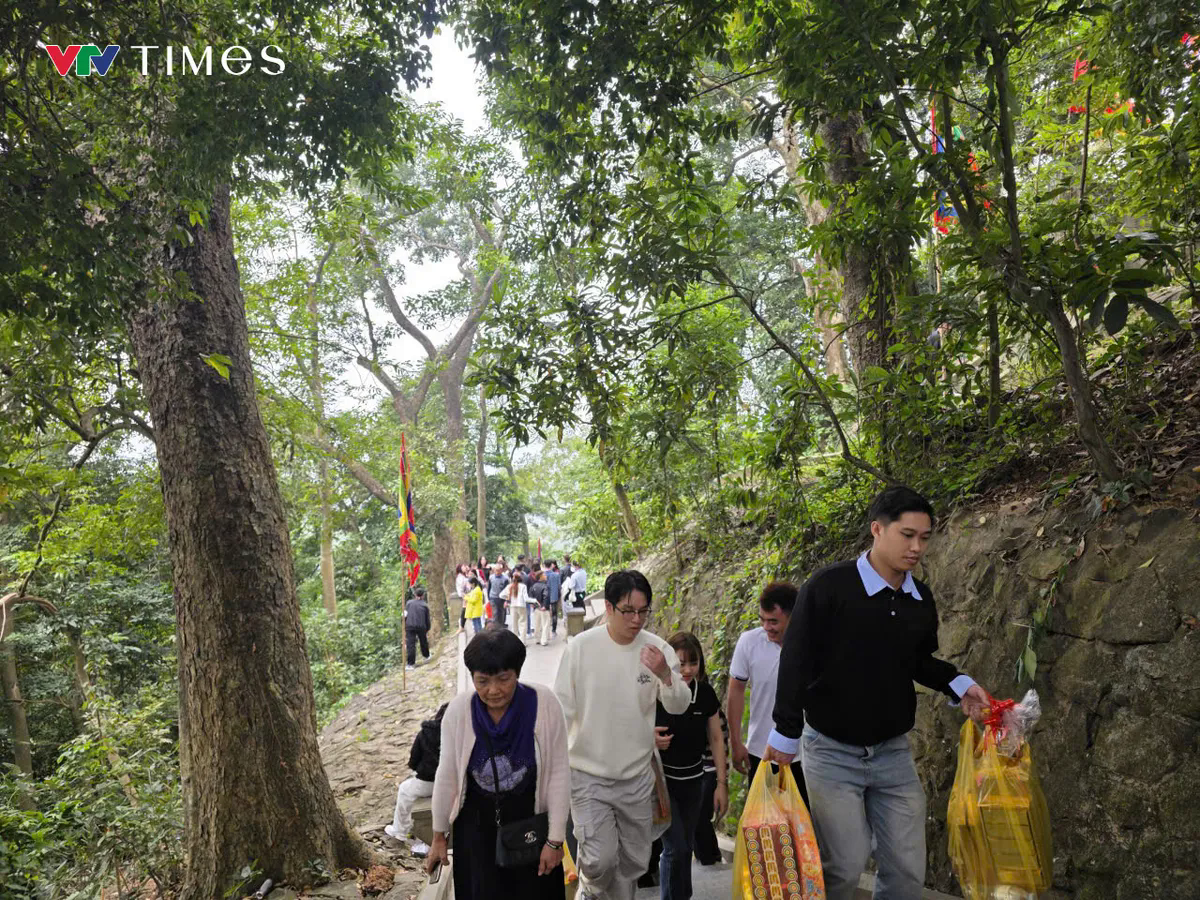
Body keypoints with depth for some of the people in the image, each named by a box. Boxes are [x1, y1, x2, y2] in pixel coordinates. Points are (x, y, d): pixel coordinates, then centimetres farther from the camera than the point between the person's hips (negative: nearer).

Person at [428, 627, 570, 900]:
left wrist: (555, 839, -9)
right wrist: (439, 836, 5)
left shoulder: (544, 703, -20)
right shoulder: (458, 709, -16)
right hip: (476, 826, 1)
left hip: (531, 822, -1)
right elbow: (446, 775, -4)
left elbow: (559, 773, -13)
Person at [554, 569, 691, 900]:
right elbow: (562, 709, -6)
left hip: (638, 776, 3)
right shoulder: (581, 647, -13)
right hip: (589, 775, -2)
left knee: (634, 860, 14)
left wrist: (665, 674, -24)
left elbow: (679, 706, -4)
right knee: (600, 860, -8)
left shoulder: (658, 649, -7)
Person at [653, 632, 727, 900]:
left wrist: (722, 783, 1)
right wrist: (649, 739, -32)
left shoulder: (706, 693, -8)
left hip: (693, 781, 4)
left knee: (686, 847, 17)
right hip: (661, 780, -4)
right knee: (675, 847, -6)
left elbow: (716, 739, 2)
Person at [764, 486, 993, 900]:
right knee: (845, 865, -1)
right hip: (831, 750, -5)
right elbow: (796, 662, -14)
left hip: (893, 751, 5)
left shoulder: (922, 599, 1)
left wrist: (958, 684, 0)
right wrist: (785, 734, -13)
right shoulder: (828, 586, -18)